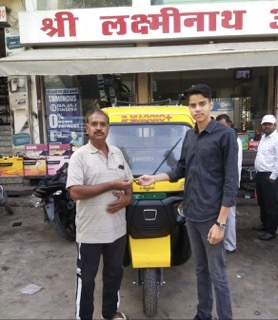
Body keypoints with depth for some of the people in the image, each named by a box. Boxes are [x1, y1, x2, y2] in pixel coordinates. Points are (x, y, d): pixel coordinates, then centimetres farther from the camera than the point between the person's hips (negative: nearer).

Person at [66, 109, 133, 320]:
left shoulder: (117, 153, 7)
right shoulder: (79, 156, -11)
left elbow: (128, 181, 15)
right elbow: (75, 192, -21)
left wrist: (127, 198, -7)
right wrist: (111, 186, -21)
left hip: (117, 229, 6)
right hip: (90, 232, -5)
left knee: (114, 273, 22)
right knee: (86, 278, 11)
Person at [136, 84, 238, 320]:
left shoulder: (225, 135, -11)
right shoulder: (190, 136, 9)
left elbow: (231, 182, -13)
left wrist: (220, 222, -16)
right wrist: (154, 178, 4)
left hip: (212, 216, -6)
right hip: (191, 213, 6)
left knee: (217, 274, 5)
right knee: (201, 268, 19)